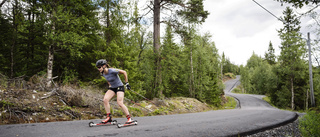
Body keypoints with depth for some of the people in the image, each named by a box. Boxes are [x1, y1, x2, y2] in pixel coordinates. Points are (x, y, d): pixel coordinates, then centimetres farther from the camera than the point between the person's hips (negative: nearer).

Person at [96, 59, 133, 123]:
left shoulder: (112, 71, -25)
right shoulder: (103, 73, -2)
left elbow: (124, 72, -17)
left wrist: (126, 83, -13)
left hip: (119, 87, -7)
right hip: (112, 88, 7)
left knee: (120, 103, -18)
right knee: (105, 100, -14)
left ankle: (129, 118, -6)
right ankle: (109, 117, -5)